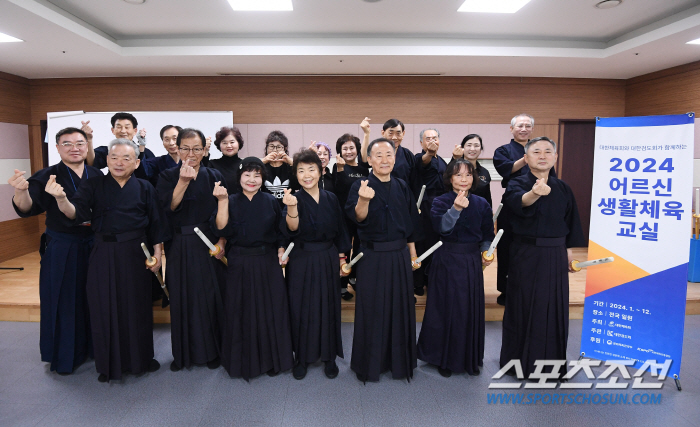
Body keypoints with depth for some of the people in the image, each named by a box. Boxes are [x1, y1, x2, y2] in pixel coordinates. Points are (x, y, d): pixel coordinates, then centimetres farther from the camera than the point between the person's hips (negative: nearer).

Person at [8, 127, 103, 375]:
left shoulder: (97, 176, 3)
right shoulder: (47, 176, -5)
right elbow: (27, 209, -18)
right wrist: (21, 191, -37)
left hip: (93, 246, 3)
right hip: (61, 250, -2)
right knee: (64, 301, 7)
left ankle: (93, 346, 31)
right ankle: (64, 356, 24)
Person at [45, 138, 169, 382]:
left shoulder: (145, 188, 3)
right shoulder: (93, 186, 1)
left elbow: (155, 224, 4)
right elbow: (76, 213, -13)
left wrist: (157, 253, -1)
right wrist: (62, 199, -33)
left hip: (136, 254, 0)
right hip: (105, 254, 0)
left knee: (137, 306, 9)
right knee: (106, 307, 6)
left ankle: (141, 358, 26)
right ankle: (109, 364, 23)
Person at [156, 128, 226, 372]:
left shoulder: (214, 177, 3)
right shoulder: (168, 176, 2)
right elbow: (167, 207, -14)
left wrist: (222, 242, -7)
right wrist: (183, 181, -26)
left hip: (208, 246, 0)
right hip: (180, 248, 0)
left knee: (210, 298, 5)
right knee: (181, 299, 7)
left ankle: (211, 351, 22)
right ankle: (183, 353, 24)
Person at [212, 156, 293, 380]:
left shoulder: (270, 201, 3)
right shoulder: (231, 201, 0)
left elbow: (280, 230, 10)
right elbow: (221, 229, -14)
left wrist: (281, 249, -4)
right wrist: (222, 201, -20)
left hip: (268, 263, 1)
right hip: (239, 264, 0)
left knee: (271, 310, 5)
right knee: (241, 312, 7)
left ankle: (272, 359, 24)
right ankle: (244, 361, 25)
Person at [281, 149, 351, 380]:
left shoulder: (331, 199, 2)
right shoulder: (295, 199, -8)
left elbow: (340, 231, 9)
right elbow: (292, 229, -26)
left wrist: (342, 258, 8)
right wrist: (291, 208, -44)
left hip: (328, 259, 3)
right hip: (302, 261, -2)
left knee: (328, 307, 10)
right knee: (302, 309, 6)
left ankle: (329, 357, 25)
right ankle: (302, 357, 24)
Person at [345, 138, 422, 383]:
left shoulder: (402, 187, 6)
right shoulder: (360, 186, -7)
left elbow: (411, 224, 13)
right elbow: (358, 217, -25)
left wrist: (413, 254, 12)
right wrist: (363, 200, -45)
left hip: (399, 256, 4)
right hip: (373, 257, -4)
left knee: (400, 309, 12)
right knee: (372, 310, 5)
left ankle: (399, 362, 29)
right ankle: (369, 364, 22)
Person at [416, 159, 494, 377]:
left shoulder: (481, 204, 5)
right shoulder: (440, 202, -6)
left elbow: (488, 235, 12)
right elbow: (441, 227, -23)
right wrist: (456, 209, -36)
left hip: (472, 262, 4)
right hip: (447, 260, -3)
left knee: (472, 309, 10)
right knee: (446, 308, 3)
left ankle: (470, 358, 28)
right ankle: (444, 358, 22)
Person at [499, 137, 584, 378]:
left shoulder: (562, 188, 7)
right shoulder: (518, 184, -9)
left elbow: (570, 221, 16)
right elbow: (518, 201, -33)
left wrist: (569, 249, 14)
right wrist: (534, 193, -54)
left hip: (555, 255, 5)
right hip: (526, 255, -4)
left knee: (555, 308, 11)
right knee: (525, 306, 3)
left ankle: (552, 359, 28)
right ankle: (521, 360, 18)